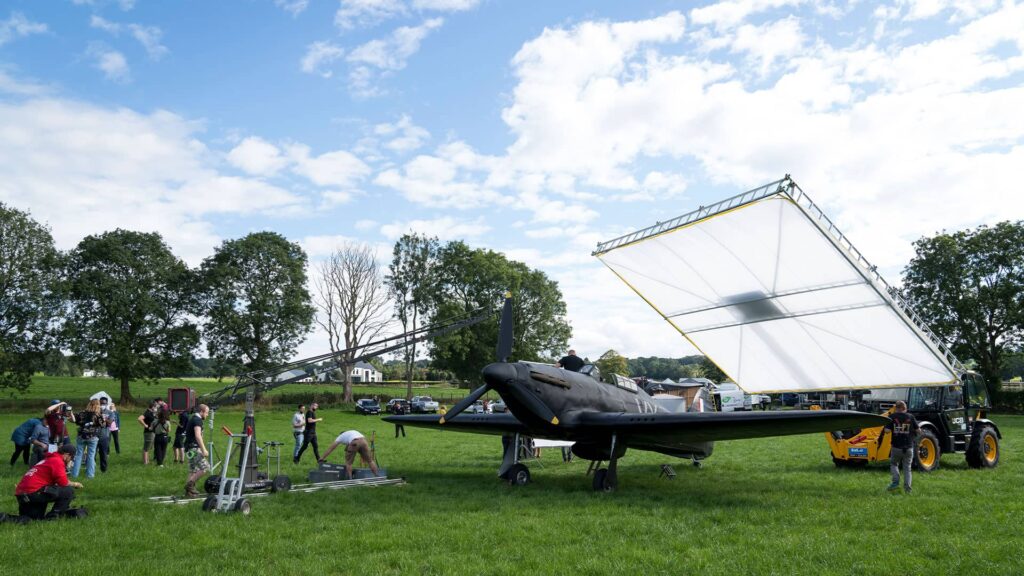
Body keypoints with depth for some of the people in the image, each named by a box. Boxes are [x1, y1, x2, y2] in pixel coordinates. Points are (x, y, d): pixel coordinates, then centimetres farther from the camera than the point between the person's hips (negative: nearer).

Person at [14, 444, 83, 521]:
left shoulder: (49, 459, 22)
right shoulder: (58, 461, -8)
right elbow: (63, 483, -10)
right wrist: (74, 484, 9)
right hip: (34, 492, -10)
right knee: (68, 491, -8)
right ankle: (52, 516, -5)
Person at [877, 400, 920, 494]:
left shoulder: (892, 417, -3)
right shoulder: (911, 417, 0)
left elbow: (886, 430, -11)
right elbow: (918, 430, 4)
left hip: (896, 447, -1)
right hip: (909, 447, 1)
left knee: (893, 464, 19)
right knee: (907, 468, 12)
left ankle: (895, 482, 2)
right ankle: (907, 488, 6)